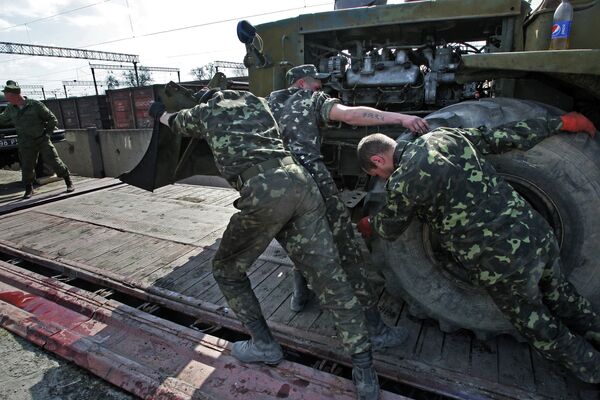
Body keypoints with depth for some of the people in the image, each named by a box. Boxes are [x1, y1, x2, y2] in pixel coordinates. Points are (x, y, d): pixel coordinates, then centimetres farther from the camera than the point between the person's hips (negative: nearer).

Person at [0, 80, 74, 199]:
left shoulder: (36, 105, -9)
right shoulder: (10, 109, 6)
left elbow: (53, 120, -3)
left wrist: (46, 133, -4)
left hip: (42, 140, -4)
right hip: (26, 145, 4)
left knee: (54, 161, -8)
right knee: (27, 168, 5)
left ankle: (69, 182, 7)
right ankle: (29, 189, 22)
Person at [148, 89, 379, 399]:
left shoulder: (204, 111, 25)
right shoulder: (256, 101, 33)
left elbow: (173, 122, 47)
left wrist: (157, 111, 69)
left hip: (264, 192, -5)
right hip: (300, 182, 5)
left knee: (227, 269, 19)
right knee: (330, 278, 5)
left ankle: (264, 345, 25)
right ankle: (364, 371, 8)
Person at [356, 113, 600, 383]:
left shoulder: (401, 183, -13)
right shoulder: (444, 135, 4)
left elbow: (389, 229, 6)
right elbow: (504, 137, 11)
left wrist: (369, 224, 28)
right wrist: (561, 122, 26)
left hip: (503, 265, -6)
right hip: (538, 233, 7)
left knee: (539, 327, 23)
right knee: (559, 294, 34)